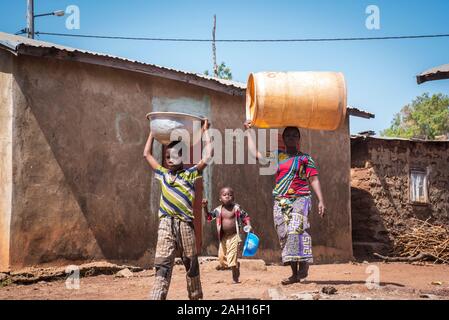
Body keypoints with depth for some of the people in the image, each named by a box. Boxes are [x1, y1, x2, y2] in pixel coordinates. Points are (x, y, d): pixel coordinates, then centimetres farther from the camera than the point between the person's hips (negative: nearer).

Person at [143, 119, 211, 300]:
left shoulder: (191, 174, 8)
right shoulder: (163, 174, 16)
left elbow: (207, 155, -1)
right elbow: (147, 154, 26)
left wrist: (205, 132, 8)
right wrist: (153, 131, 30)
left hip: (185, 223, -1)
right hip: (166, 224, 1)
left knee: (191, 263, 9)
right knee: (162, 263, -9)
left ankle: (195, 296, 20)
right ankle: (157, 297, -18)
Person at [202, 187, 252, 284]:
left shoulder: (236, 208, -6)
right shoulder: (218, 210, 0)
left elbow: (245, 216, 4)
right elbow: (209, 217, 6)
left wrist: (248, 225, -12)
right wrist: (205, 207, -8)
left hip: (234, 236, -4)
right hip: (223, 237, 4)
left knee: (232, 259, -7)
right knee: (221, 258, 6)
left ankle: (235, 279, 5)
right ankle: (236, 265, 31)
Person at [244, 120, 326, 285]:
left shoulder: (305, 159, 6)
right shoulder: (277, 156, 15)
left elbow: (314, 180, 2)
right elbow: (255, 153, 19)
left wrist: (321, 201, -8)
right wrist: (248, 131, 24)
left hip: (300, 199, -4)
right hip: (280, 202, 4)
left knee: (296, 229, -27)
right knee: (285, 236, -1)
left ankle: (304, 265, -28)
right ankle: (295, 273, 3)